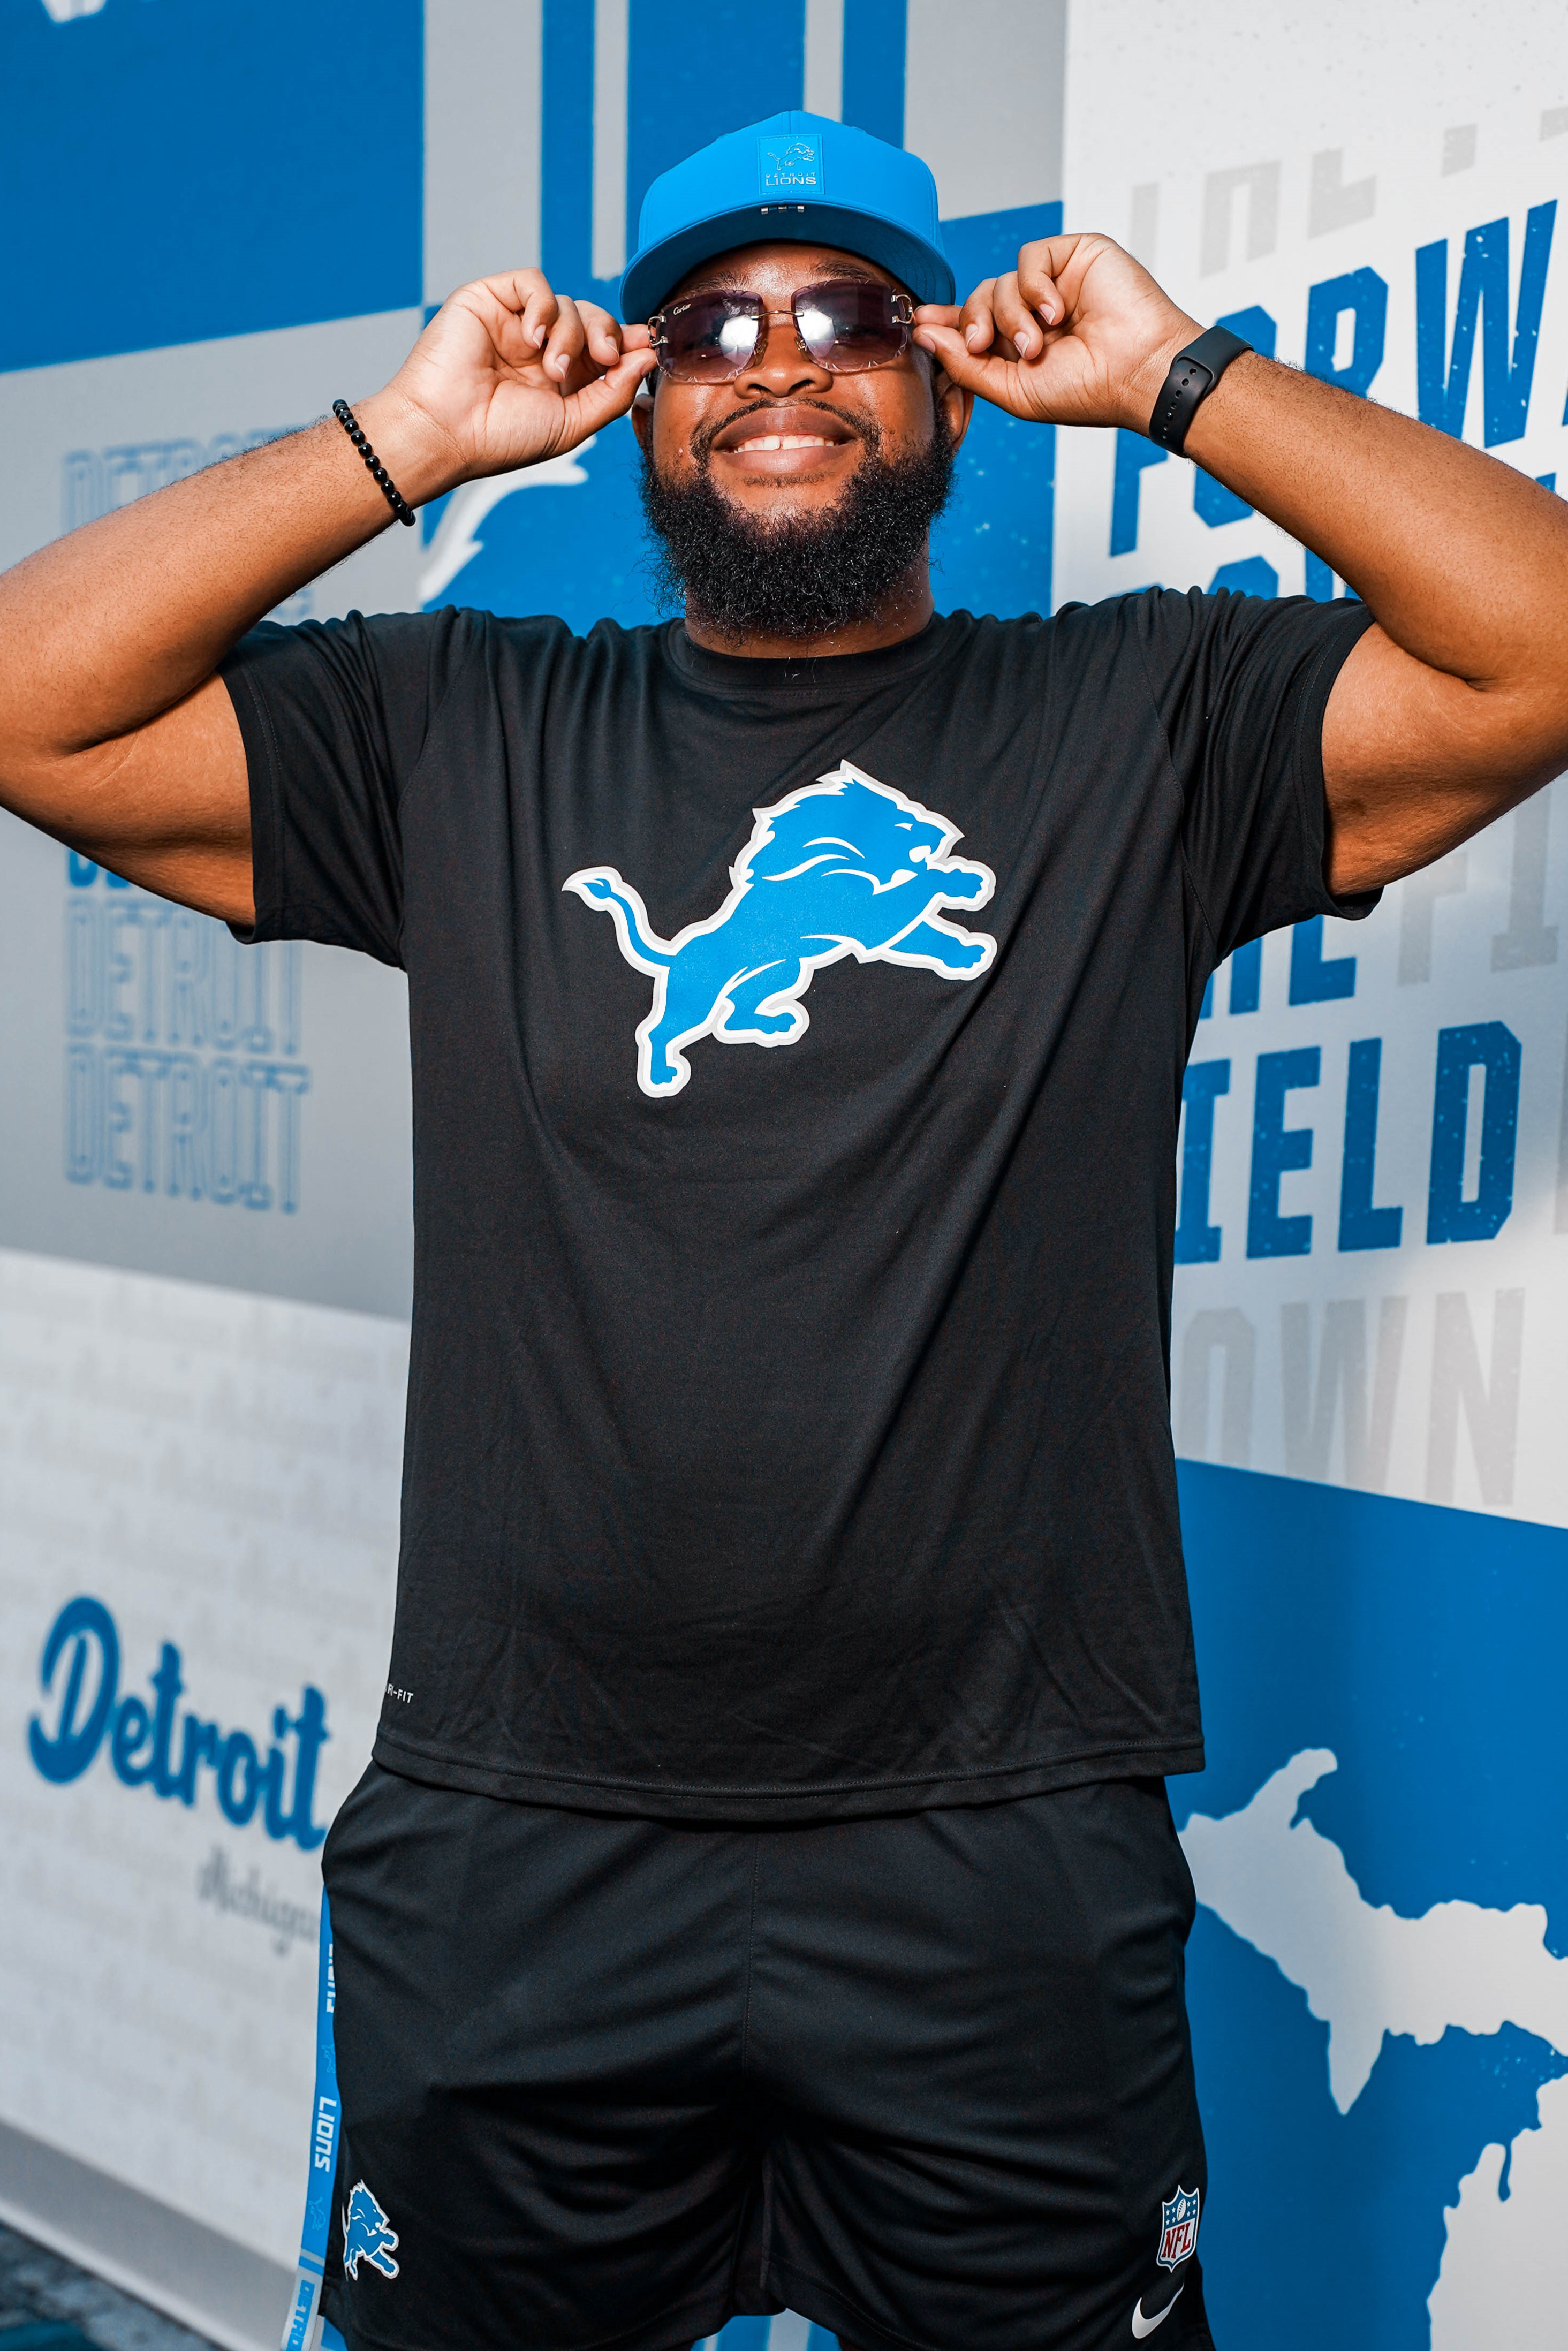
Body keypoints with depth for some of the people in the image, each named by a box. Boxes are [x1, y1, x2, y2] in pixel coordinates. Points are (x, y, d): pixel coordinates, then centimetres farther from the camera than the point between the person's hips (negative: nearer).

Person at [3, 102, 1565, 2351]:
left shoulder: (1143, 725, 5)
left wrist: (1180, 378, -4)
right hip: (513, 1851, 2)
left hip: (1001, 1863, -1)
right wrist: (405, 440, -2)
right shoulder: (457, 735, 8)